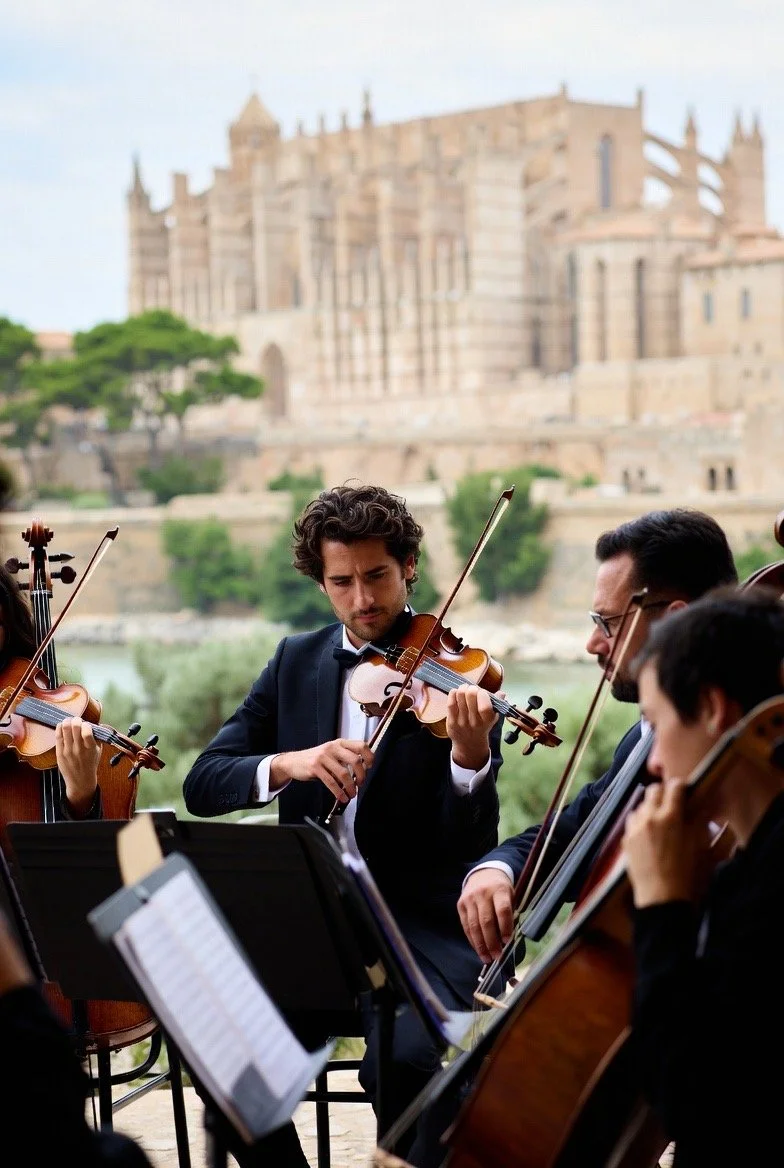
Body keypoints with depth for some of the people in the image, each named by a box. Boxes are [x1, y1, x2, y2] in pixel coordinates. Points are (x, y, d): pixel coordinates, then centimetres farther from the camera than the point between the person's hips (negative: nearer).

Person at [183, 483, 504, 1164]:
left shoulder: (448, 680, -2)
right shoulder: (296, 663, 10)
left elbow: (472, 845, -12)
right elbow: (202, 783, 3)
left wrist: (471, 755, -33)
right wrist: (288, 763, -17)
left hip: (423, 925, -4)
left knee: (400, 1059, -32)